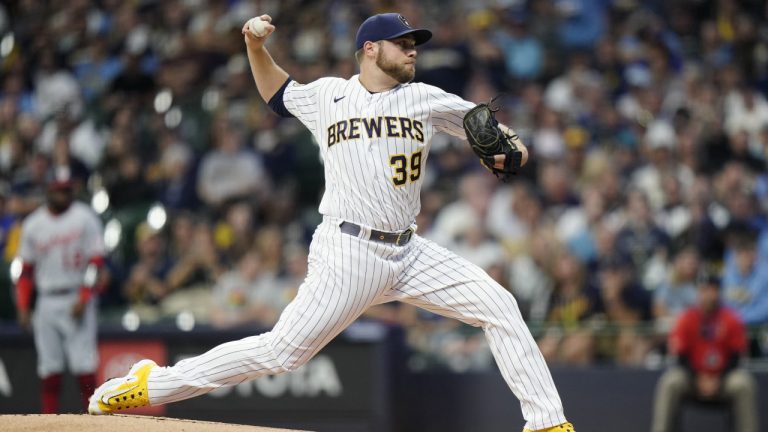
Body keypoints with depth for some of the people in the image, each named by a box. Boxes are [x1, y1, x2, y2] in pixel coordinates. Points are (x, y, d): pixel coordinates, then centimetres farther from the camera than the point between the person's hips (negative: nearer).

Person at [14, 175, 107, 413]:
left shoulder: (84, 218, -1)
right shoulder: (33, 224, 10)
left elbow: (96, 263, -6)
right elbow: (26, 270, 14)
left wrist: (84, 299, -15)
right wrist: (23, 308, 6)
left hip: (77, 299, -4)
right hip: (46, 302, 4)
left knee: (84, 365, -9)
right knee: (49, 367, 2)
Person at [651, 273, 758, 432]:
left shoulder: (731, 320, -6)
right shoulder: (687, 319, -6)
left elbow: (735, 357, -5)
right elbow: (681, 356, -6)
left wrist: (717, 381, -17)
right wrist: (698, 380, -18)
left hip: (722, 377, 0)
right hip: (693, 375, 0)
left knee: (744, 385, -29)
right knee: (669, 384, -28)